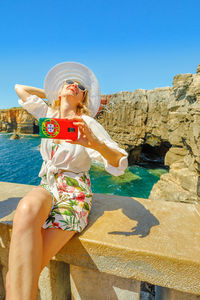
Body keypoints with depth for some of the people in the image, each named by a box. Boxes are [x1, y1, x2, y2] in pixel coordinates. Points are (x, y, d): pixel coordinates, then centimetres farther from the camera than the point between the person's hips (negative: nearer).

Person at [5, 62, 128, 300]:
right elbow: (19, 88, 28)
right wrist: (53, 92, 25)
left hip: (73, 193, -4)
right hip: (46, 187, 4)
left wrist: (95, 143, -29)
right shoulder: (47, 114, 14)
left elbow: (119, 163, -9)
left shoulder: (87, 123, -1)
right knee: (27, 209, -35)